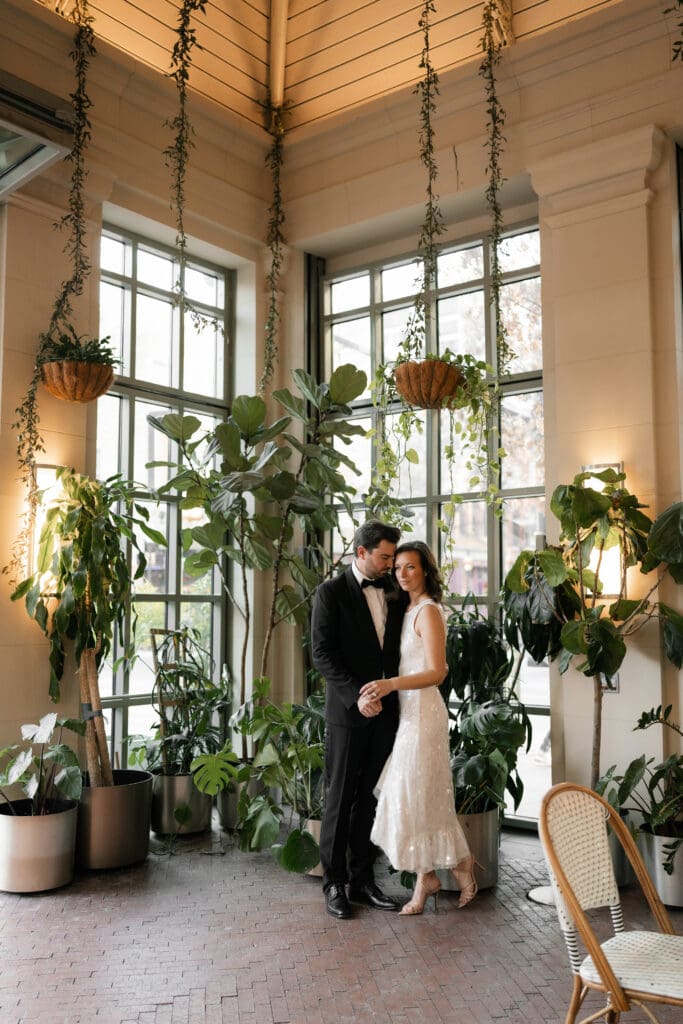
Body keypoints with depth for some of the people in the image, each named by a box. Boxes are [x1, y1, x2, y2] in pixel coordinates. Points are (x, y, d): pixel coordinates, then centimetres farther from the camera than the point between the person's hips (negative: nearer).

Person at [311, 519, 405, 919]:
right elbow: (323, 653, -12)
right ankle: (335, 883, 15)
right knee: (340, 798, 4)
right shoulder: (331, 592, -6)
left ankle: (363, 879, 20)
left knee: (371, 797, 10)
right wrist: (356, 695, -20)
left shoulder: (394, 591, 10)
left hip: (386, 708, 5)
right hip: (348, 710, -5)